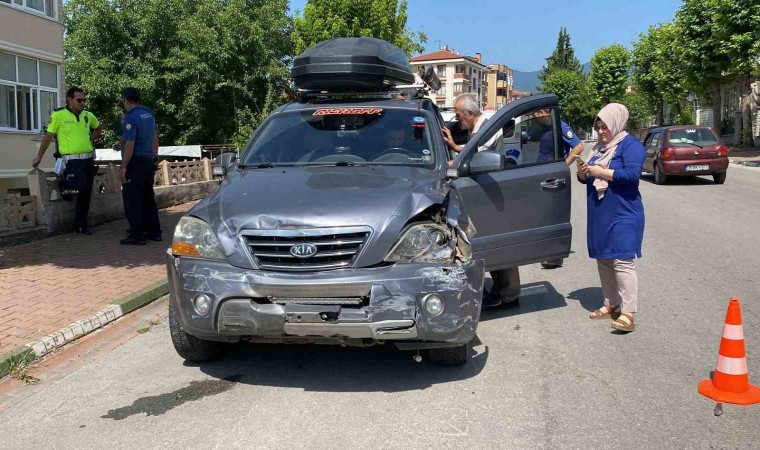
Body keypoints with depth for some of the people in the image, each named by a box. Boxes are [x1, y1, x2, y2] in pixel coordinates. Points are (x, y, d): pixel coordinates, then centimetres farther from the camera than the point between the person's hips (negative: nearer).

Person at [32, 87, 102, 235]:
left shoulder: (88, 115, 8)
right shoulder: (58, 115, -6)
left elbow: (98, 129, 28)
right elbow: (48, 136, 0)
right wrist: (39, 157, 3)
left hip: (88, 158, 5)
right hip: (72, 160, -5)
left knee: (86, 192, 7)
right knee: (82, 190, -18)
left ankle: (81, 225, 16)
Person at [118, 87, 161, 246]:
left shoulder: (131, 118, -16)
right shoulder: (149, 114, 11)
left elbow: (129, 144, -21)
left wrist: (123, 167, -19)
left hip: (135, 162, -9)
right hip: (149, 161, 9)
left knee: (132, 199, -4)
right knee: (148, 197, 15)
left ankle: (137, 235, -3)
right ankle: (154, 231, 19)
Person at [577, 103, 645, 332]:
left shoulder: (630, 145, -8)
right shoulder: (599, 147, 16)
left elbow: (631, 174, -23)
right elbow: (587, 178, 20)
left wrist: (600, 171, -19)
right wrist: (583, 173, -3)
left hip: (623, 215, -8)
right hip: (599, 216, 8)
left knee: (622, 261, -12)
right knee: (603, 260, 11)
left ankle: (628, 313, -12)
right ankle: (611, 305, 21)